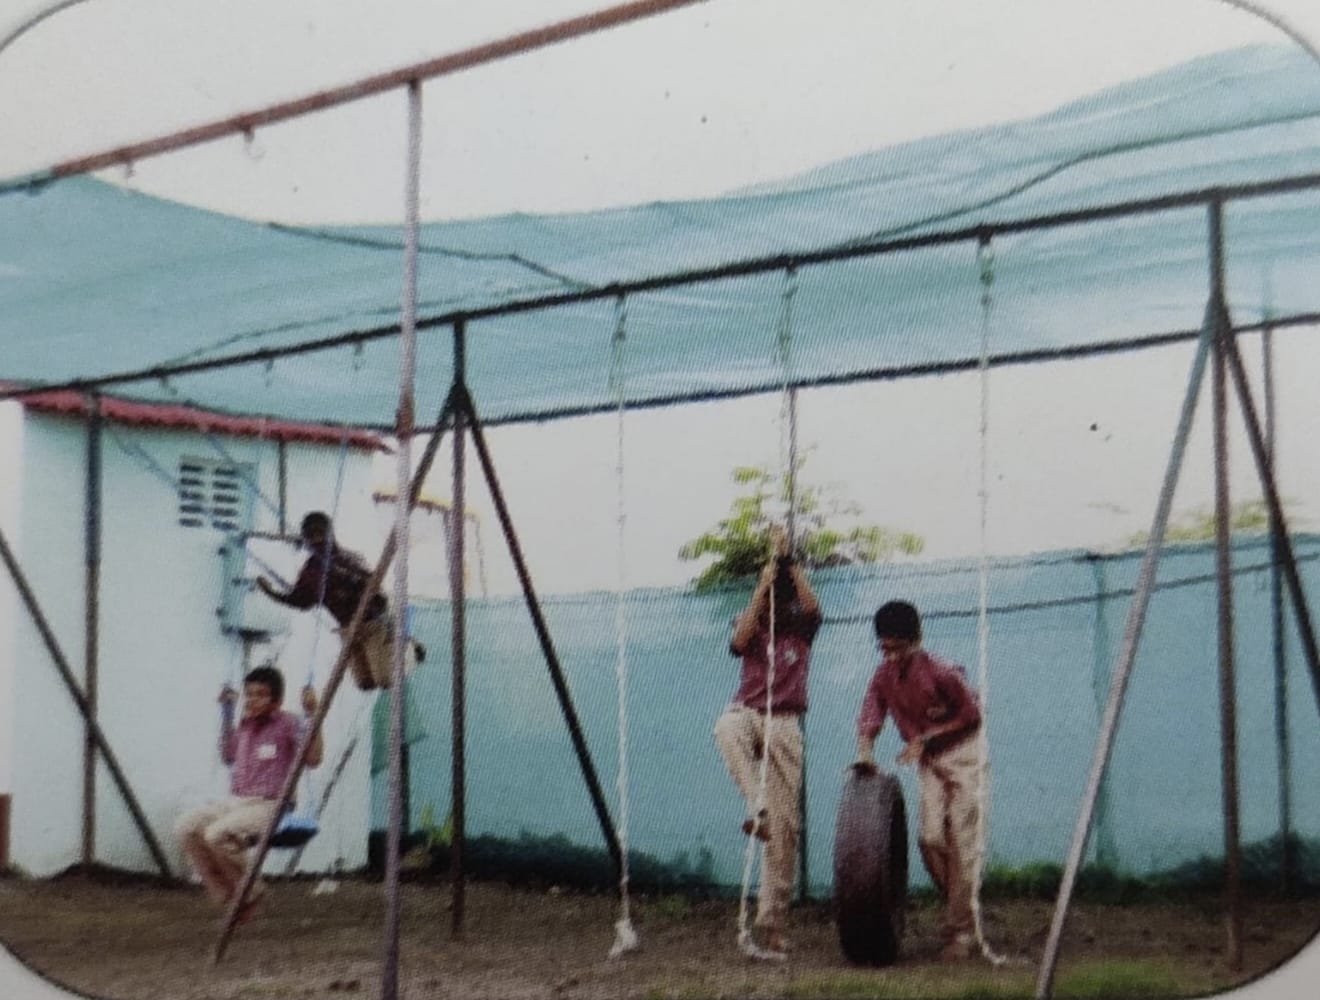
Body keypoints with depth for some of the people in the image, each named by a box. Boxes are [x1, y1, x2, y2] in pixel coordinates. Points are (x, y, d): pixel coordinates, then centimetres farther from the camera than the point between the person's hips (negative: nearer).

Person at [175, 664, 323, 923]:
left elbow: (313, 758, -15)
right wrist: (227, 712, 24)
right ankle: (227, 895, -4)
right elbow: (227, 756, 30)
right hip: (235, 802, 7)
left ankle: (250, 892, -7)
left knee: (217, 834, -31)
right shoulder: (245, 724, 15)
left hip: (270, 806, -7)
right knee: (186, 827, -15)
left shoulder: (288, 724, -5)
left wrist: (312, 715, -20)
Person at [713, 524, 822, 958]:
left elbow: (812, 605, -12)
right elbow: (741, 638, -14)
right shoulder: (751, 628, 9)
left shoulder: (802, 629, 9)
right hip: (748, 714, 0)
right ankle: (756, 805, -40)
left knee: (784, 825, -4)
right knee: (727, 728, -42)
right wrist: (764, 584, -14)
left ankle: (772, 919, 3)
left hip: (784, 726, 0)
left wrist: (787, 559, -13)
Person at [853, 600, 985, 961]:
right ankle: (961, 911, 17)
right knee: (930, 839, -4)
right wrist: (865, 752, -29)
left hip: (961, 756, -5)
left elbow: (972, 715, -13)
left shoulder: (941, 672, -21)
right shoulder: (883, 676, -5)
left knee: (961, 843, -9)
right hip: (929, 763, 5)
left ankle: (962, 931, -3)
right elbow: (870, 717, -9)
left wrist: (926, 738, -17)